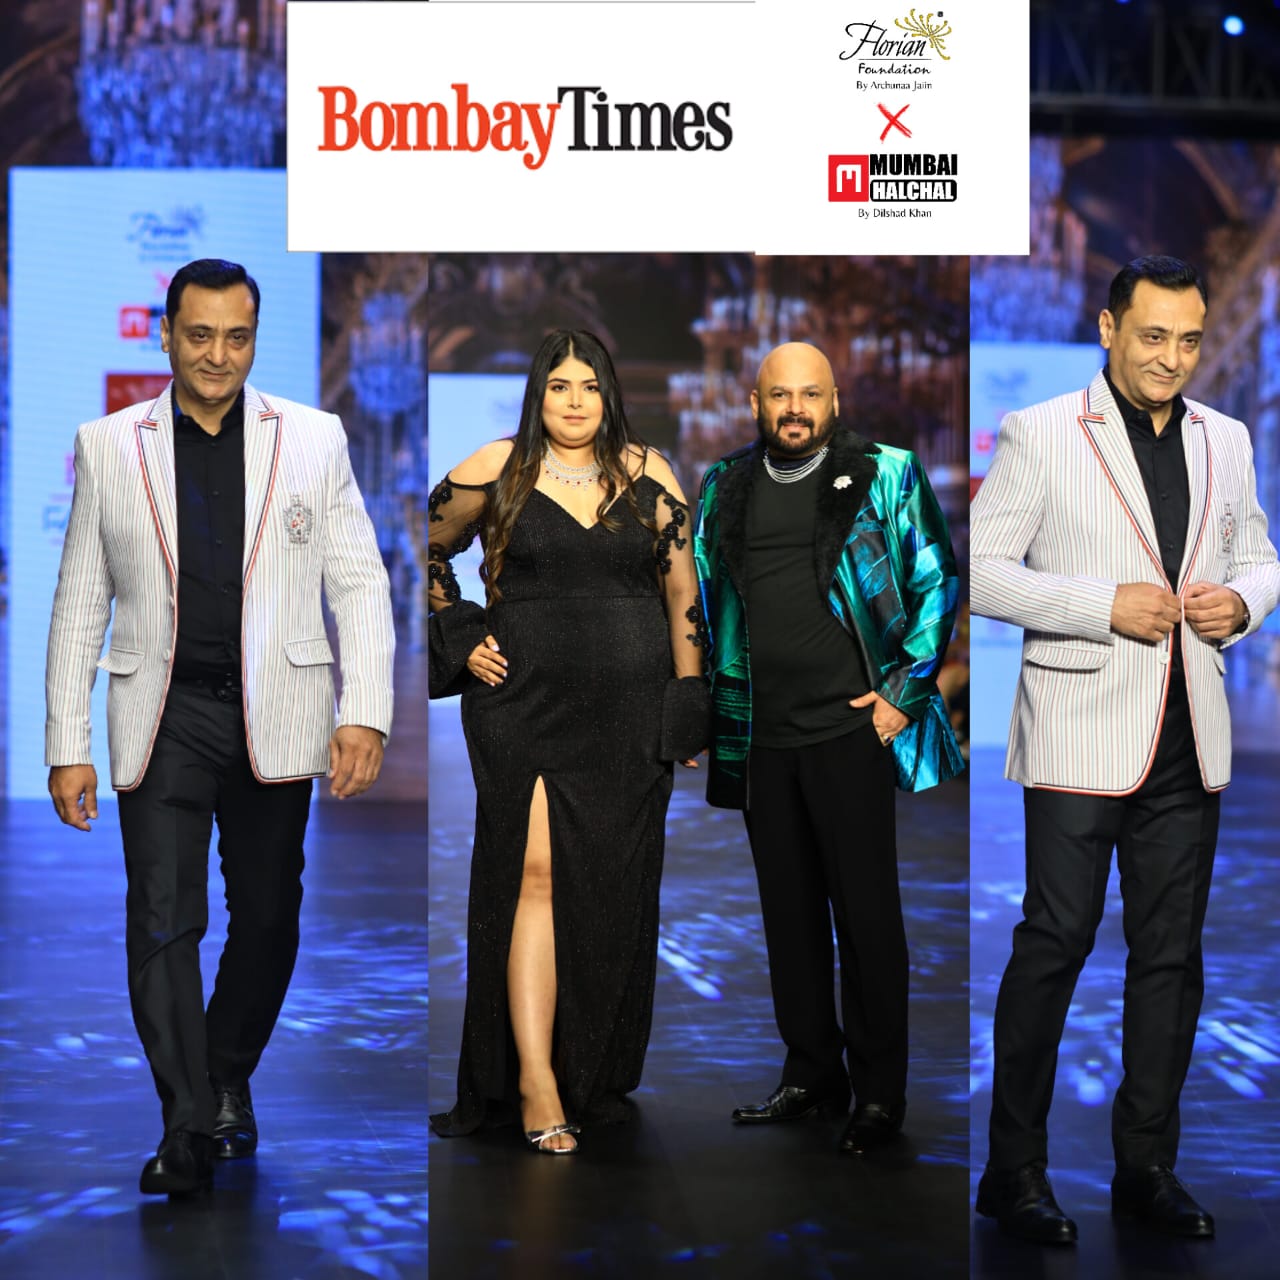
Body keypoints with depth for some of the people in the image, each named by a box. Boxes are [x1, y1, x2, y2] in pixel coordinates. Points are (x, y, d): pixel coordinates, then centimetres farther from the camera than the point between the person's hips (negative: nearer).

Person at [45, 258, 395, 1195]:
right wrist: (67, 746, 2)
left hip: (274, 718, 1)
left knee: (269, 917, 10)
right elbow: (80, 602, 6)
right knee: (162, 921, -6)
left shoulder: (314, 439, 3)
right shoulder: (108, 446, 4)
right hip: (162, 719, 0)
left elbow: (360, 583, 3)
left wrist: (365, 712, -8)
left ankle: (229, 1077, 33)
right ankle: (190, 1125, 3)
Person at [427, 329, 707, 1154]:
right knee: (535, 873, -11)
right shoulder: (495, 472, 2)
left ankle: (596, 1076, 19)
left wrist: (689, 702, 7)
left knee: (610, 889, 6)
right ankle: (534, 1080, -9)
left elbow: (683, 589, 10)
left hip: (628, 712, 2)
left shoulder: (648, 476, 7)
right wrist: (463, 640, 4)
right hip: (525, 705, -2)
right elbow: (428, 551, 15)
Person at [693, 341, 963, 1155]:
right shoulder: (727, 489, 10)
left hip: (849, 729, -4)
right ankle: (812, 1075, 24)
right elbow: (708, 600, 18)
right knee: (789, 911, 11)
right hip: (761, 738, 4)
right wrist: (721, 713, 12)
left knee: (866, 912, 0)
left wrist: (905, 694, -6)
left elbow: (938, 582, 0)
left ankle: (880, 1092, 10)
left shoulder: (885, 475, -1)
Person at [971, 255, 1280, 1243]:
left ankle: (1148, 1166, 21)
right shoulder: (1040, 434, -3)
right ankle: (1014, 1169, 9)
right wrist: (1104, 605, -16)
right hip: (1081, 736, -5)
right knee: (1055, 941, -3)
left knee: (1171, 955, 10)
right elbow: (982, 569, -7)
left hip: (1189, 741, 5)